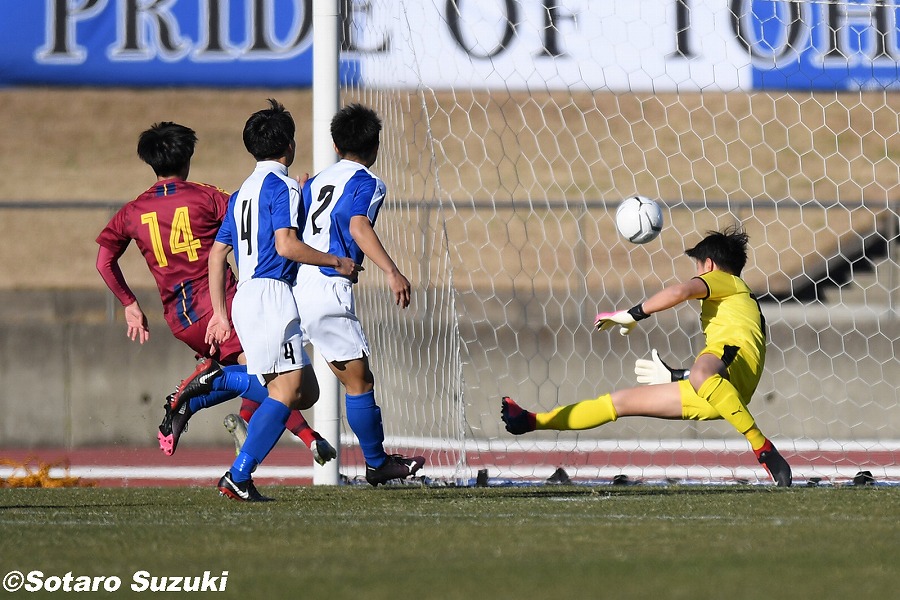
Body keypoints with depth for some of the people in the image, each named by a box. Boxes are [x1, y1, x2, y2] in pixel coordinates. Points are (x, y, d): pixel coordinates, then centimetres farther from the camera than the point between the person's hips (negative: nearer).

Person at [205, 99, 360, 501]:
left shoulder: (242, 192, 20)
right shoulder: (282, 186, -5)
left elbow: (217, 254, 20)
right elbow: (286, 245, -17)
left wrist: (220, 314, 20)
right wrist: (336, 263, -6)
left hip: (244, 297, 9)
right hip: (270, 293, -9)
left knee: (297, 389, 9)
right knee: (287, 388, -11)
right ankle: (239, 477, -18)